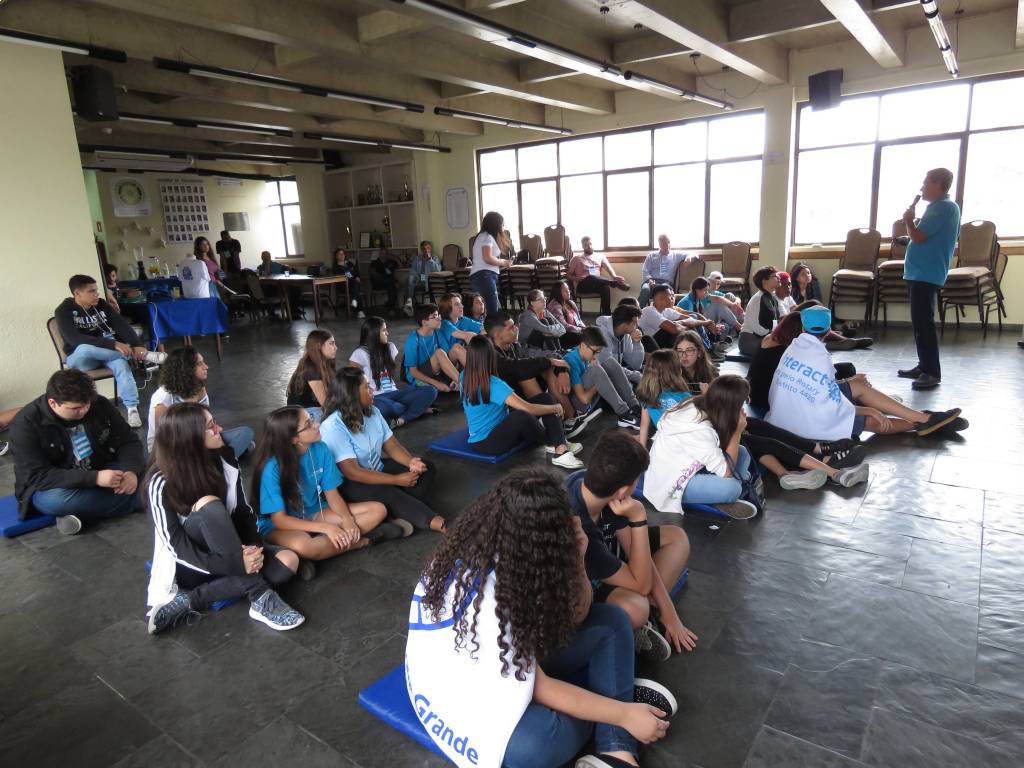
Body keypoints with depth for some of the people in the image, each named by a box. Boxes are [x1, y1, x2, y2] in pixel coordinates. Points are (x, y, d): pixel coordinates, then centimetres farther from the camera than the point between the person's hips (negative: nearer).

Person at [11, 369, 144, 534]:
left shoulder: (99, 404, -9)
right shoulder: (25, 423, -19)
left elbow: (128, 440, -5)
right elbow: (37, 476, -25)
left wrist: (131, 471, -28)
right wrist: (95, 478, -36)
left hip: (101, 474, 3)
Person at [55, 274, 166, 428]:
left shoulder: (100, 304, 1)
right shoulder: (64, 311, -12)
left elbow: (121, 324, -8)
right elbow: (75, 339, -27)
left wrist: (137, 345, -28)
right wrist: (113, 344, -39)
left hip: (107, 352, 3)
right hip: (79, 358, -3)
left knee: (120, 362, -32)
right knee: (84, 348, -38)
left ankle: (132, 408, -38)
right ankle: (143, 356, -37)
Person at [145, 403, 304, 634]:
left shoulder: (224, 461, -5)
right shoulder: (161, 482, -18)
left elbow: (244, 512, -1)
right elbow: (177, 546, -22)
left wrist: (253, 548, -21)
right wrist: (236, 565, -33)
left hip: (227, 552, 5)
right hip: (188, 566, -4)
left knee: (288, 561, -22)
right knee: (209, 504, -33)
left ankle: (188, 602, -21)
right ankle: (261, 597, -29)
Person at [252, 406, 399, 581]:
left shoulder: (320, 449, -11)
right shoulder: (272, 467, -25)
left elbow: (332, 493, -5)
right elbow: (279, 519, -23)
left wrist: (347, 520, -25)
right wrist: (326, 528, -32)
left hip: (314, 513, 5)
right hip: (280, 525, -5)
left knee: (378, 510, -8)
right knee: (303, 546, -41)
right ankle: (363, 540, -17)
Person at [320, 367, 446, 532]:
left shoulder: (371, 411, -1)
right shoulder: (333, 427, -24)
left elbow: (391, 444, 0)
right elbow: (352, 472, -28)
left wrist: (410, 461, -23)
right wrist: (397, 480, -28)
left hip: (377, 469, 8)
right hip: (349, 484, -8)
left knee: (427, 469, -6)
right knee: (388, 494, -35)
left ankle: (410, 513, -25)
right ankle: (434, 522, -29)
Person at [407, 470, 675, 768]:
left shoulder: (506, 552, -11)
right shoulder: (485, 596, -33)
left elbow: (574, 615, -3)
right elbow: (536, 687, -24)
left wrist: (575, 557, -22)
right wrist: (625, 715, -19)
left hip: (521, 658, 8)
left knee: (611, 622, -3)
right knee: (532, 744, -38)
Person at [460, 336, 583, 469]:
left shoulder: (465, 376, -3)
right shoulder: (493, 384, -28)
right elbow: (527, 408, -29)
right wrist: (556, 408, -15)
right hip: (485, 442, -10)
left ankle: (561, 450, -20)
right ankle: (552, 443, -7)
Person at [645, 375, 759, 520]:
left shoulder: (696, 405, -10)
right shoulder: (700, 431, -34)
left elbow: (716, 450, 4)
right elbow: (726, 472, -23)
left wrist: (734, 428, -11)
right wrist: (737, 431, -22)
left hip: (684, 466, 9)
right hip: (668, 483, -9)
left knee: (742, 453, 0)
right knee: (731, 487, -28)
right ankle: (722, 500, 3)